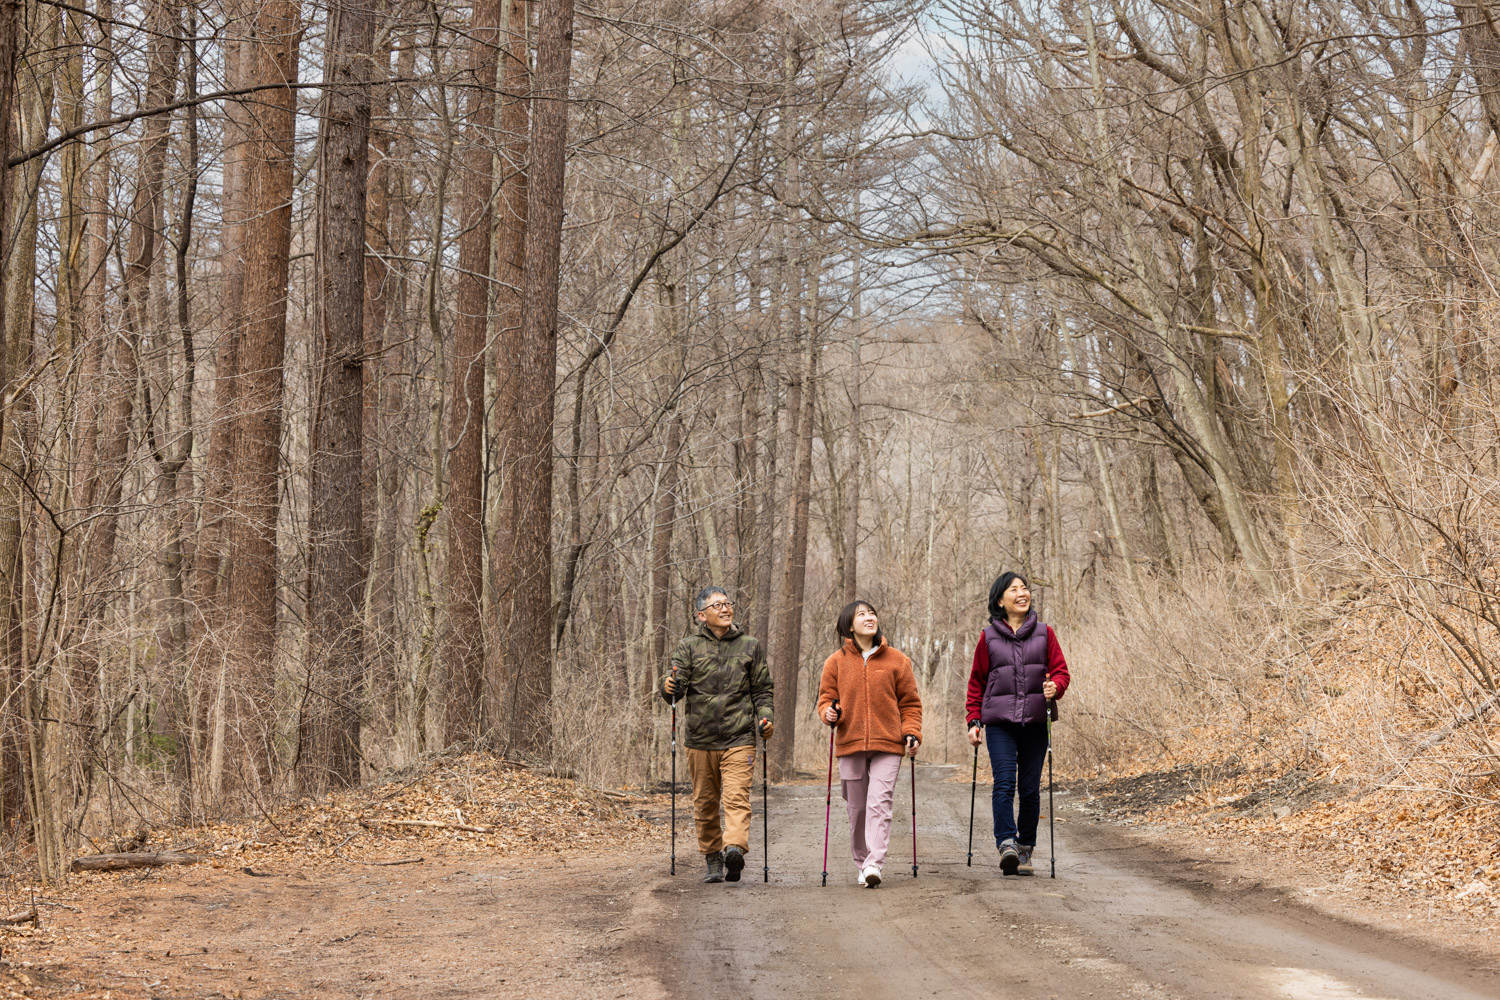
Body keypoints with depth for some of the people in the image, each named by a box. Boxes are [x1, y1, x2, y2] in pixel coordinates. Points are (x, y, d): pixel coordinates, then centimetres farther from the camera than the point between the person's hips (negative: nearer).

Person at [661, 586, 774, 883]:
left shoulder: (750, 647, 10)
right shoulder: (689, 646, 6)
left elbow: (762, 689, 15)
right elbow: (677, 687, -2)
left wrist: (765, 716, -4)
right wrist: (669, 688, -26)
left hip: (739, 739, -1)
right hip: (700, 739, 1)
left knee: (736, 797, -17)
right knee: (705, 802, 7)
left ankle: (735, 848, -31)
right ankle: (713, 861, 18)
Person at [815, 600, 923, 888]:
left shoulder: (897, 661, 7)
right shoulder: (836, 662, 7)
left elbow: (910, 702, 11)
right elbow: (825, 697, 12)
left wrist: (911, 733, -3)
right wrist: (829, 712, -11)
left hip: (887, 746, -1)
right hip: (849, 745, 2)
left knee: (879, 804, -14)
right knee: (857, 808, 6)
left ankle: (874, 864, -20)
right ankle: (862, 864, 19)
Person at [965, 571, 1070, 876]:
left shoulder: (1044, 633, 8)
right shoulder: (988, 637, 7)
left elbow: (1060, 671, 8)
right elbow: (976, 682, 11)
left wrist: (1055, 687, -14)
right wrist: (973, 720, 4)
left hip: (1035, 721, 1)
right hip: (1000, 722, -1)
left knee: (1030, 788, 3)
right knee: (1004, 783, -15)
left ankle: (1025, 850, 13)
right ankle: (1006, 844, -22)